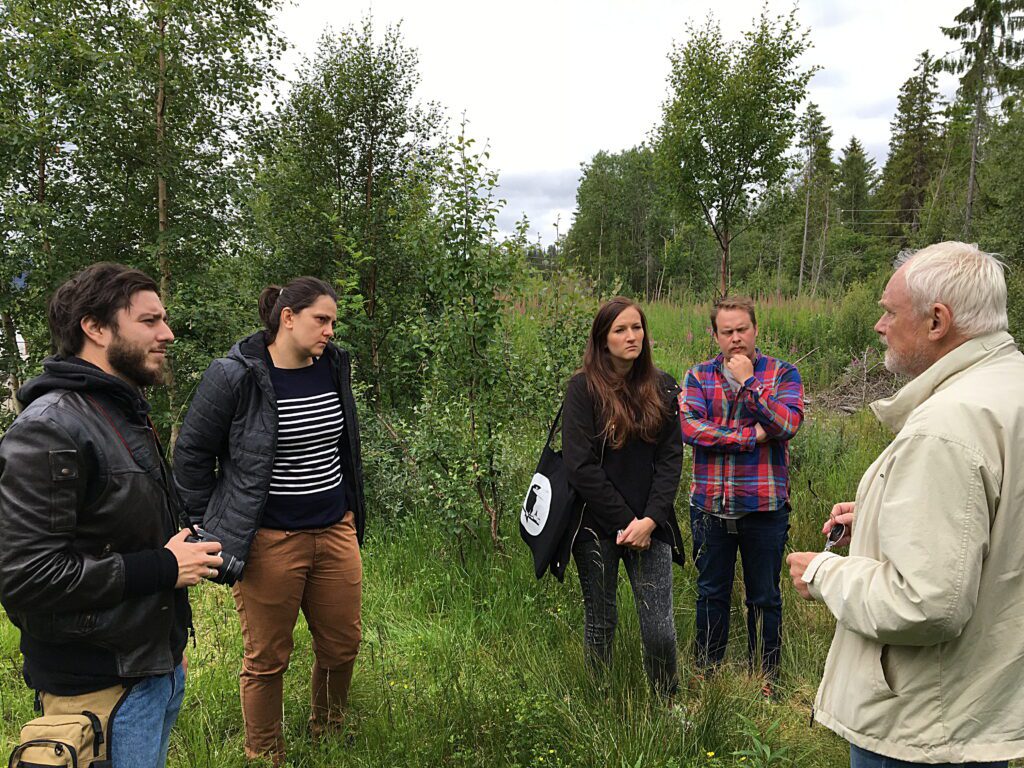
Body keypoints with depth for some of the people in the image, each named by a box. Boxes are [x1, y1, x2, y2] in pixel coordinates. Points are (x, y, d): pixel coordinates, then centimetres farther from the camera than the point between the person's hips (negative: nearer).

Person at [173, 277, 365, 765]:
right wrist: (213, 530, 1)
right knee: (267, 659, 8)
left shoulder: (334, 367, 5)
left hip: (336, 533, 5)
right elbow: (191, 454, -3)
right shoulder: (234, 377, -12)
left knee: (342, 645, 13)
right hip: (270, 543, -5)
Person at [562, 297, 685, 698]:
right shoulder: (584, 387, -7)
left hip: (649, 527, 2)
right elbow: (580, 465, -11)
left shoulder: (662, 386, 5)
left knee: (660, 629, 1)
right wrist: (624, 522, -12)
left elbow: (671, 457, 2)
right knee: (600, 623, 11)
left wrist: (651, 519, -10)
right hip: (597, 528, -2)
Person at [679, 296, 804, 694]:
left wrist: (747, 382, -18)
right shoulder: (698, 376, 3)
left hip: (764, 507, -1)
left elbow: (788, 424, -17)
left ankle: (765, 677, 30)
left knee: (765, 598, 13)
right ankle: (707, 673, 32)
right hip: (710, 505, 2)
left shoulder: (782, 374, -1)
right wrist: (751, 436, -17)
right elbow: (689, 427, -13)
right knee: (711, 594, 16)